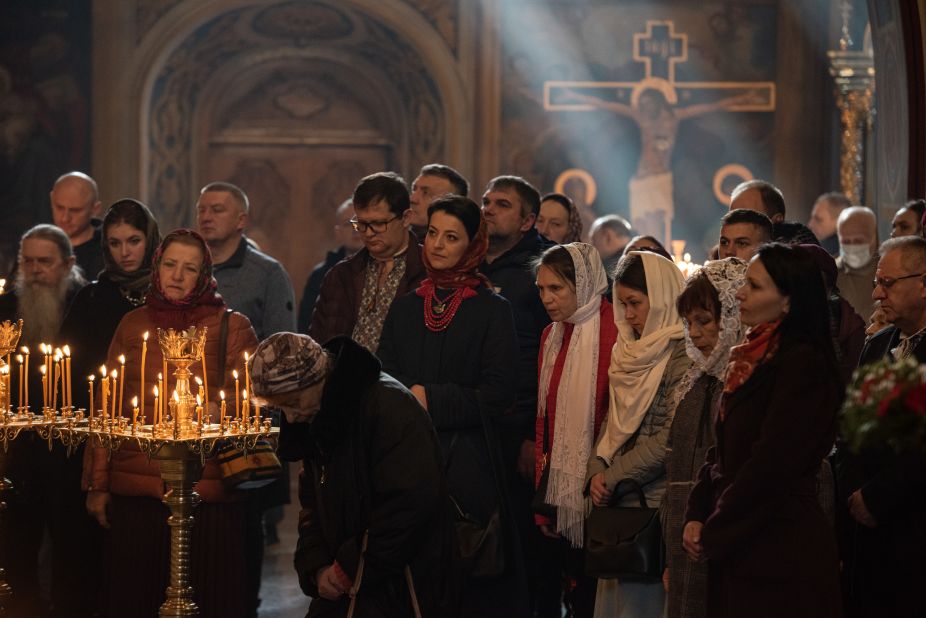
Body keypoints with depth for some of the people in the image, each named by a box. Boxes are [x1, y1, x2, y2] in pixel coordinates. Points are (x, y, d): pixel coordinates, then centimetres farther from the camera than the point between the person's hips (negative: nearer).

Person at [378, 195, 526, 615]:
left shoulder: (492, 311, 0)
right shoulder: (404, 309, 12)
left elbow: (497, 393, -6)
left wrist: (431, 399, -9)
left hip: (467, 462, -3)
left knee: (469, 577, -3)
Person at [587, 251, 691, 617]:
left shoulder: (683, 351, -10)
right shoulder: (630, 351, 16)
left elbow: (672, 437, -15)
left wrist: (615, 476, -10)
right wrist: (597, 470, -1)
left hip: (655, 498, -7)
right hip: (618, 503, 7)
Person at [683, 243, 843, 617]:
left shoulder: (803, 362, -14)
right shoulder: (752, 358, 13)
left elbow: (772, 463, -19)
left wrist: (713, 533, -12)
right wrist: (697, 516, 2)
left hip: (781, 549, -8)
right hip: (733, 545, 8)